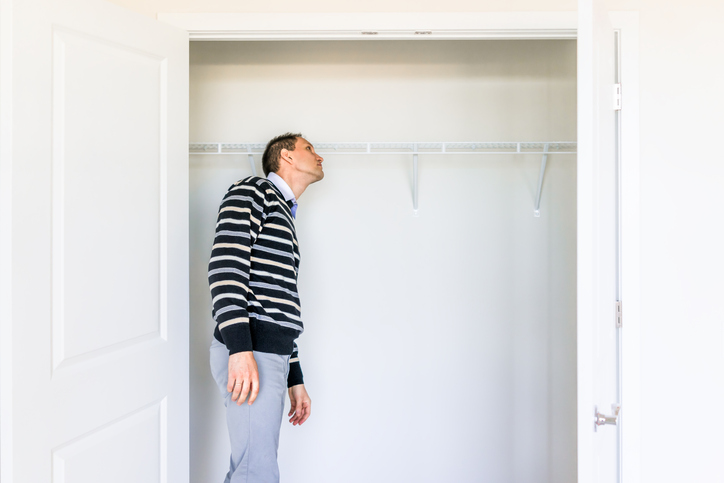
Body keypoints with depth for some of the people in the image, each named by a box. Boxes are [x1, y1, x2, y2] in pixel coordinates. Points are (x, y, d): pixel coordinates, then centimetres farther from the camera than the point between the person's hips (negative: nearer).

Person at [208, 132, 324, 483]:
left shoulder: (285, 219, 27)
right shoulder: (251, 191, 0)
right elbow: (225, 266, -15)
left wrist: (295, 379, 23)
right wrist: (240, 348, -26)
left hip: (271, 355, 9)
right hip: (248, 355, -9)